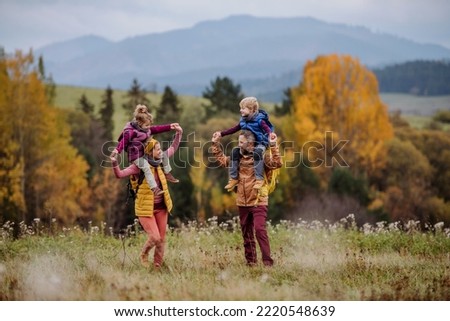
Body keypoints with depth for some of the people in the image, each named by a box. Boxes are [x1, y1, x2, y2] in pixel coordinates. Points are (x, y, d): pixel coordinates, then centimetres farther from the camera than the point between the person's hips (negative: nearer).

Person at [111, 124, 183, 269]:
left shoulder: (160, 161, 3)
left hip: (161, 207, 6)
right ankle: (143, 255, 18)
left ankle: (157, 266, 21)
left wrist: (179, 133, 9)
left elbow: (173, 148, 18)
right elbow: (120, 174, -23)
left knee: (162, 239, 8)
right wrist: (114, 162, -40)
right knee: (154, 238, -13)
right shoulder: (139, 166, -16)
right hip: (146, 208, -6)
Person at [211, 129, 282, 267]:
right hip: (242, 203, 6)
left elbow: (277, 163, -24)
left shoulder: (261, 157, -8)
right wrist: (215, 144, 19)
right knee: (246, 233, 11)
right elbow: (222, 160, 23)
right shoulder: (238, 158, 8)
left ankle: (267, 261, -16)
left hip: (258, 202, -6)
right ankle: (250, 261, 21)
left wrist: (273, 145, -30)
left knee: (260, 230, -17)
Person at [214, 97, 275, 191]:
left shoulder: (259, 120, -15)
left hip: (260, 143, -7)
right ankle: (233, 178, -4)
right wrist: (221, 133, 14)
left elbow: (268, 130, -26)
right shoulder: (243, 121, 6)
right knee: (235, 151, -10)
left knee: (257, 153, -38)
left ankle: (259, 179, -35)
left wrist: (270, 136, -49)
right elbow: (234, 129, 16)